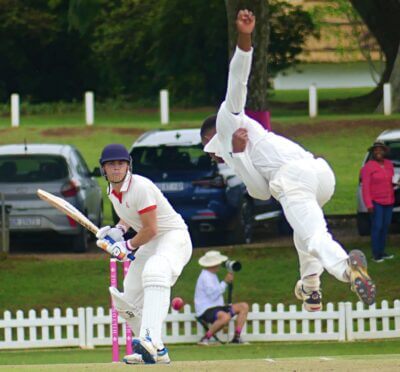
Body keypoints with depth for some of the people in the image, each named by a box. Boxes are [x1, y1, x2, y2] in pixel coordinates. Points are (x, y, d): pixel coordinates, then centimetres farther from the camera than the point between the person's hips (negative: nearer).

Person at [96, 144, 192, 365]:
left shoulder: (140, 187, -21)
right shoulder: (113, 192, 6)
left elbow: (151, 229, -22)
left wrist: (128, 246, -10)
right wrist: (119, 230, 7)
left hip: (174, 237, -10)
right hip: (150, 245, 10)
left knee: (155, 272, -41)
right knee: (127, 301, 8)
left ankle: (150, 340, -58)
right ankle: (157, 352, 23)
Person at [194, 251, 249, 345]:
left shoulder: (212, 275, 19)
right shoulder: (205, 277, -14)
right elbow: (213, 295, -22)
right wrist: (225, 282, -16)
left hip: (216, 307, 11)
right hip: (206, 311, -11)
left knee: (244, 306, 7)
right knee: (225, 317, -41)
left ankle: (236, 338, 1)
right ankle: (205, 339, -26)